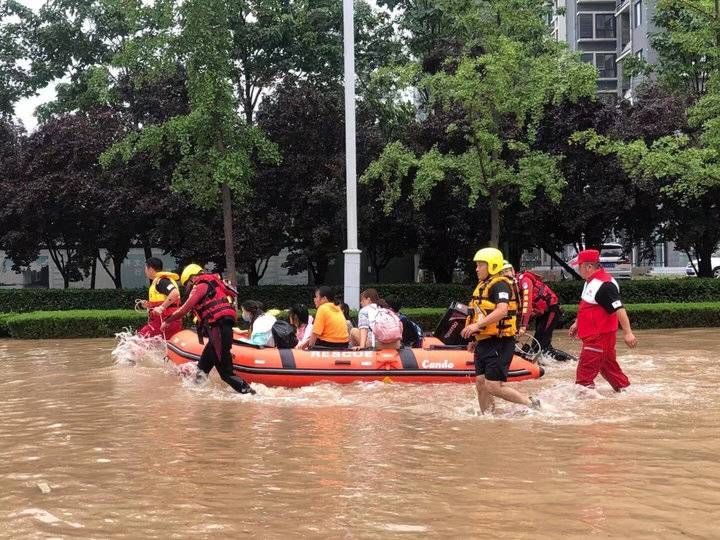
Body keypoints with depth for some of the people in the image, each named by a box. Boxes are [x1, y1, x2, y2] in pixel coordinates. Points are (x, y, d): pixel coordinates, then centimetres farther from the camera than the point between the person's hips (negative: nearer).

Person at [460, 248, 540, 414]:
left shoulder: (500, 285, -13)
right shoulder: (483, 285, 19)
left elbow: (502, 311, -29)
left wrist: (477, 325, -33)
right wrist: (476, 340, 22)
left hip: (499, 344, -10)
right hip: (484, 343, 10)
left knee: (493, 386, -12)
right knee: (481, 384, 7)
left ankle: (532, 404, 0)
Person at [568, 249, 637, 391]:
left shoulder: (604, 284, -22)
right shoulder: (591, 281, 11)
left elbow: (619, 309, -26)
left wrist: (627, 332, -30)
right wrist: (577, 323, 27)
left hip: (600, 335, -10)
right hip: (593, 334, 10)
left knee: (586, 369, -9)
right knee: (608, 365, 19)